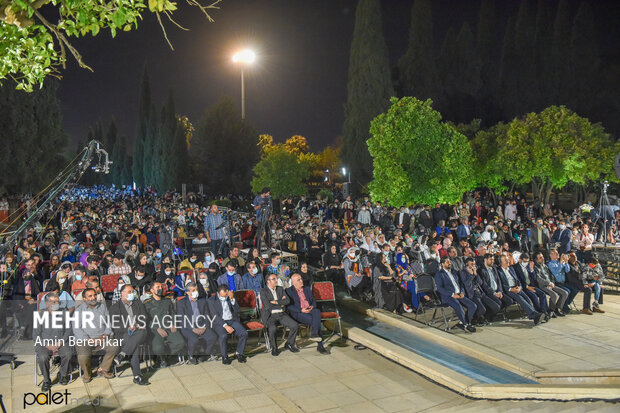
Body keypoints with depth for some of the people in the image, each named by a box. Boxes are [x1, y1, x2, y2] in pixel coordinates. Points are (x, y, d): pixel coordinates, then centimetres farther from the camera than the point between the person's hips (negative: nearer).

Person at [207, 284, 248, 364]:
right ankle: (224, 356, -10)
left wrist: (232, 299, -15)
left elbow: (237, 310, 0)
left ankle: (239, 353, 0)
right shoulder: (211, 300, -2)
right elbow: (215, 315, -10)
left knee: (244, 333, -21)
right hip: (219, 322, -3)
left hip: (232, 320, 3)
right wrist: (225, 326, -20)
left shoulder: (231, 297, 9)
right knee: (223, 335, -34)